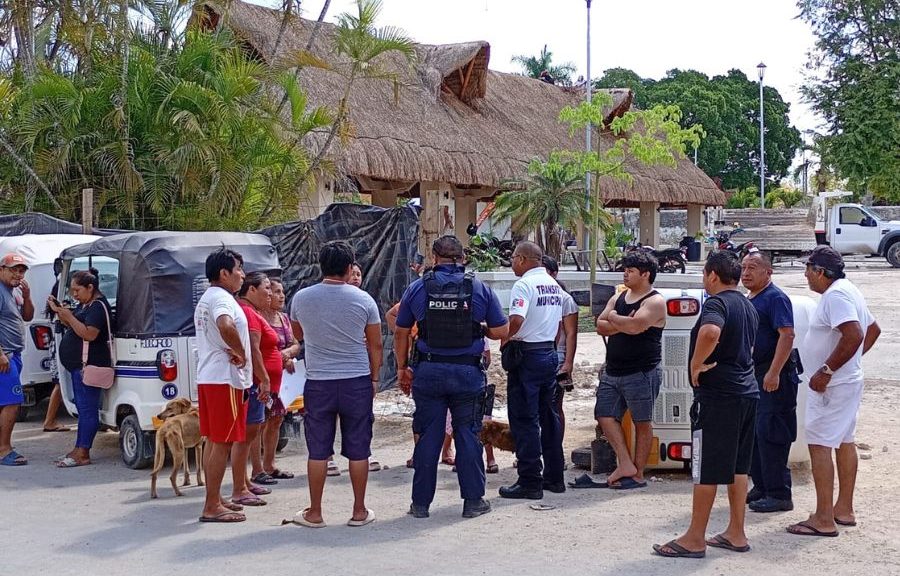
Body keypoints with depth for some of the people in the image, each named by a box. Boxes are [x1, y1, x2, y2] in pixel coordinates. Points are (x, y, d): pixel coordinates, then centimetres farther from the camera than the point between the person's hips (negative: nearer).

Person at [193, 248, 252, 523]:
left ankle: (214, 499, 21)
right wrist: (241, 354, -21)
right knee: (222, 443, -7)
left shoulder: (206, 299, 19)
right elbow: (226, 326, -36)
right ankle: (212, 507, -6)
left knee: (213, 441, 14)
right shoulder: (222, 298, -15)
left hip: (207, 377, 10)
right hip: (225, 378, -10)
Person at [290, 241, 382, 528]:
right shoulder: (363, 300, -4)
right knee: (358, 449, 7)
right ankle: (359, 511, 14)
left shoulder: (301, 298, -2)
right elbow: (375, 345, 3)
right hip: (357, 382, -1)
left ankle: (314, 513, 13)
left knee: (318, 450, 7)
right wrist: (374, 378, 13)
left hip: (318, 383, 1)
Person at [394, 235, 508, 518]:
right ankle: (473, 500, 12)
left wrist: (402, 368, 16)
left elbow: (401, 333, 6)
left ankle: (421, 502, 12)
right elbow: (500, 332, 1)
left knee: (428, 437, 7)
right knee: (468, 435, 8)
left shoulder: (417, 288, 1)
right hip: (468, 371, 0)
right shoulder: (480, 288, -1)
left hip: (428, 371, 1)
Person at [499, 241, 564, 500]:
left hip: (526, 355, -8)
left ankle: (530, 482, -3)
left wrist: (504, 340, -11)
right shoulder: (554, 285, 14)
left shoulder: (524, 284, -14)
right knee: (548, 417, 14)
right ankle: (554, 476, 19)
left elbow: (516, 319, -27)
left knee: (524, 420, -4)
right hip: (550, 354, 8)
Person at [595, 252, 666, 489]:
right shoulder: (618, 298, 14)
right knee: (605, 415, 3)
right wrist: (623, 325, -13)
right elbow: (600, 326, 4)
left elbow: (635, 326, -25)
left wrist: (614, 318, -8)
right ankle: (625, 464, 9)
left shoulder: (655, 302, -9)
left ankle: (638, 474, 9)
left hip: (641, 373, -8)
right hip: (612, 371, 8)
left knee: (642, 422, 3)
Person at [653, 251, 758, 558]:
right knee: (738, 466, 14)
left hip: (717, 394, -9)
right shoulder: (747, 306, 15)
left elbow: (711, 332, -37)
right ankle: (736, 534, 19)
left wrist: (696, 364, -24)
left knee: (706, 469, -2)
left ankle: (695, 539, 4)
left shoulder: (716, 303, -16)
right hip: (746, 392, 9)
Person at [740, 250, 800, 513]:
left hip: (773, 376, -10)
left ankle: (779, 495, -3)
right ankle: (761, 487, 24)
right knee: (752, 433, 14)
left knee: (770, 435, -8)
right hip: (753, 374, 10)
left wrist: (774, 373, -27)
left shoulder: (776, 298, -12)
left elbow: (787, 335, -21)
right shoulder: (749, 300, 16)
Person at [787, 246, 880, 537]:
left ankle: (824, 519, -10)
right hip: (850, 380, 11)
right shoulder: (848, 290, 14)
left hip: (832, 385, -11)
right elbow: (873, 329, 24)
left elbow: (853, 335, -31)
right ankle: (844, 509, 25)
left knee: (819, 445, -9)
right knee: (844, 442, 16)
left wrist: (826, 370, -26)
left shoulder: (835, 295, -19)